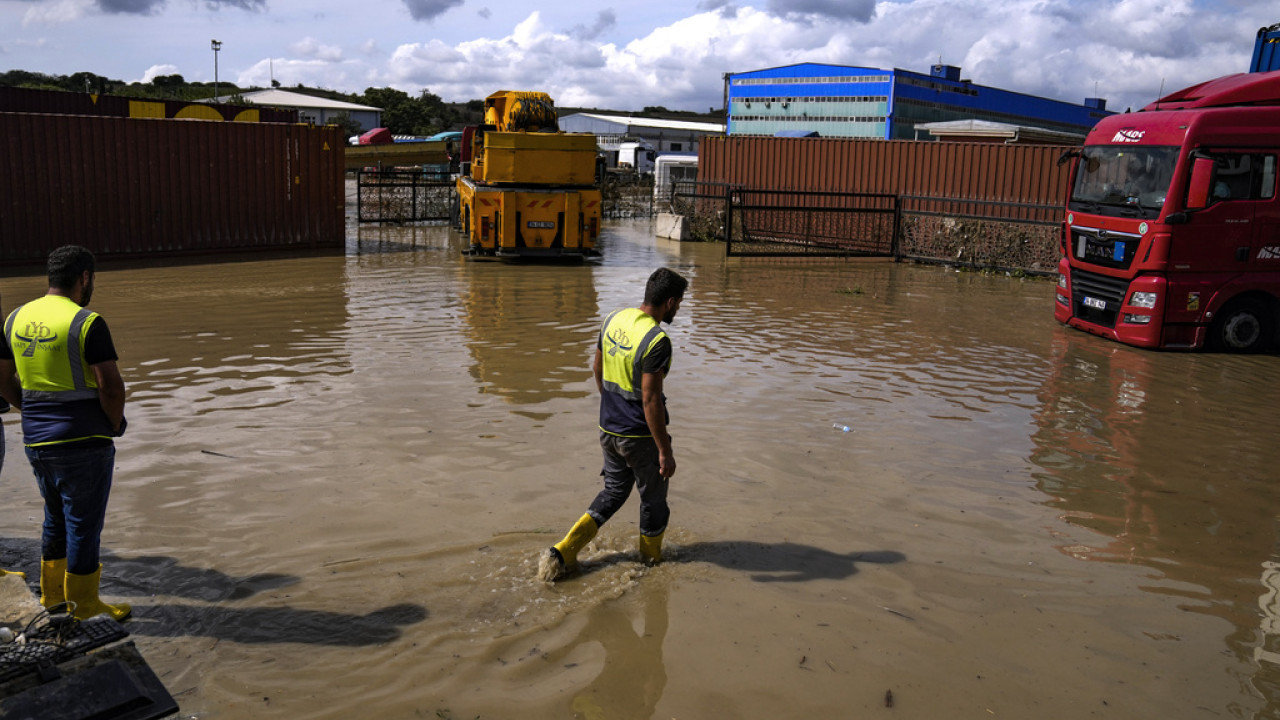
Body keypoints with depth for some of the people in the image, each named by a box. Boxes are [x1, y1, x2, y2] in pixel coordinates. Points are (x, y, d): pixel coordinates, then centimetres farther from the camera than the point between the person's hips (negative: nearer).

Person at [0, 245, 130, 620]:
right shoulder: (86, 322, -16)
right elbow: (110, 386, -20)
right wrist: (115, 424, -4)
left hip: (37, 440, 7)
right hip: (83, 442, -7)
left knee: (57, 519, 23)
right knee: (83, 525, 5)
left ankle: (52, 592, 35)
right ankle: (85, 605, 16)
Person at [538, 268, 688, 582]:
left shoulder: (613, 319, 0)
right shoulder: (657, 341, -24)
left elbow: (597, 368, 12)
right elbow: (650, 400, -25)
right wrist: (665, 452, -18)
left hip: (609, 429, 7)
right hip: (640, 435, -7)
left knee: (614, 491, 23)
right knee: (653, 499, 15)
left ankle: (562, 553, 16)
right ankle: (652, 558, 35)